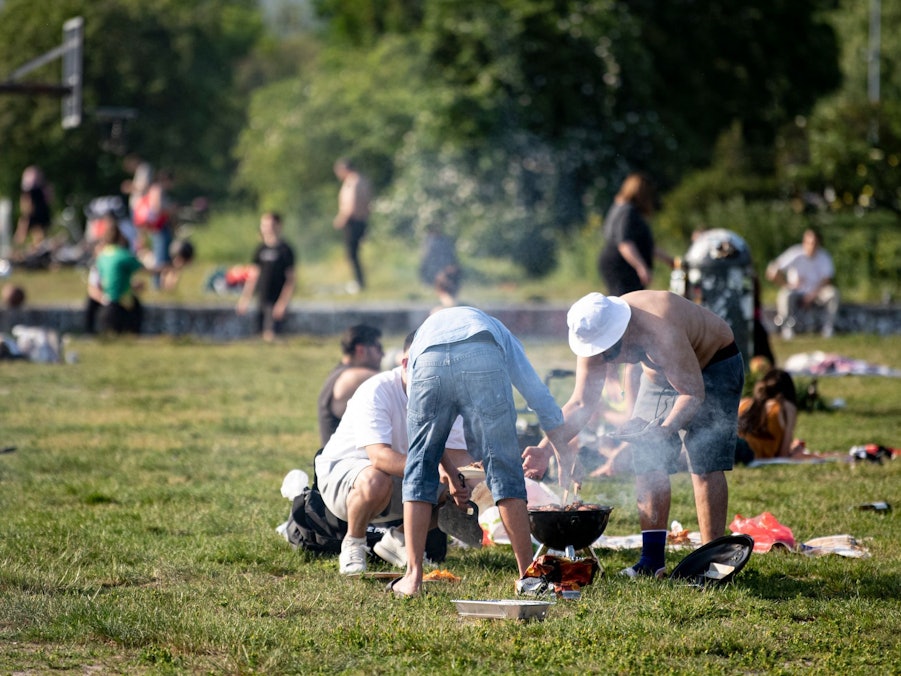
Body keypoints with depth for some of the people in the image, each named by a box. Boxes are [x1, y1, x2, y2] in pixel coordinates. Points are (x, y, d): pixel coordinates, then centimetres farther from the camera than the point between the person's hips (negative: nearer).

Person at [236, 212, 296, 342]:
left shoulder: (285, 250, -7)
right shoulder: (261, 249, 8)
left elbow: (291, 279, -8)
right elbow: (253, 276, 16)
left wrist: (282, 303, -14)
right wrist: (245, 299, 12)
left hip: (276, 301, -5)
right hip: (262, 299, 5)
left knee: (270, 335, -12)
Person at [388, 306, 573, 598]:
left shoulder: (423, 332, 44)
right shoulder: (497, 331, 43)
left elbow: (421, 423, 43)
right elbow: (538, 393, 41)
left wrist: (453, 476, 51)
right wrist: (563, 454, 49)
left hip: (428, 365, 1)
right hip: (483, 362, -1)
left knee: (420, 468, 15)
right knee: (503, 467, 9)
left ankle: (413, 576, 11)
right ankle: (527, 574, 12)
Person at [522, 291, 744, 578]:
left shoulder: (660, 332, -42)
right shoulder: (595, 337, -20)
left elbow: (693, 393, -36)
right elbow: (581, 403, -13)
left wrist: (666, 428, -52)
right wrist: (545, 449, -23)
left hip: (713, 367, -7)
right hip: (661, 375, 7)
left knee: (705, 465, -14)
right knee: (648, 462, -2)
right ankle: (652, 559, 2)